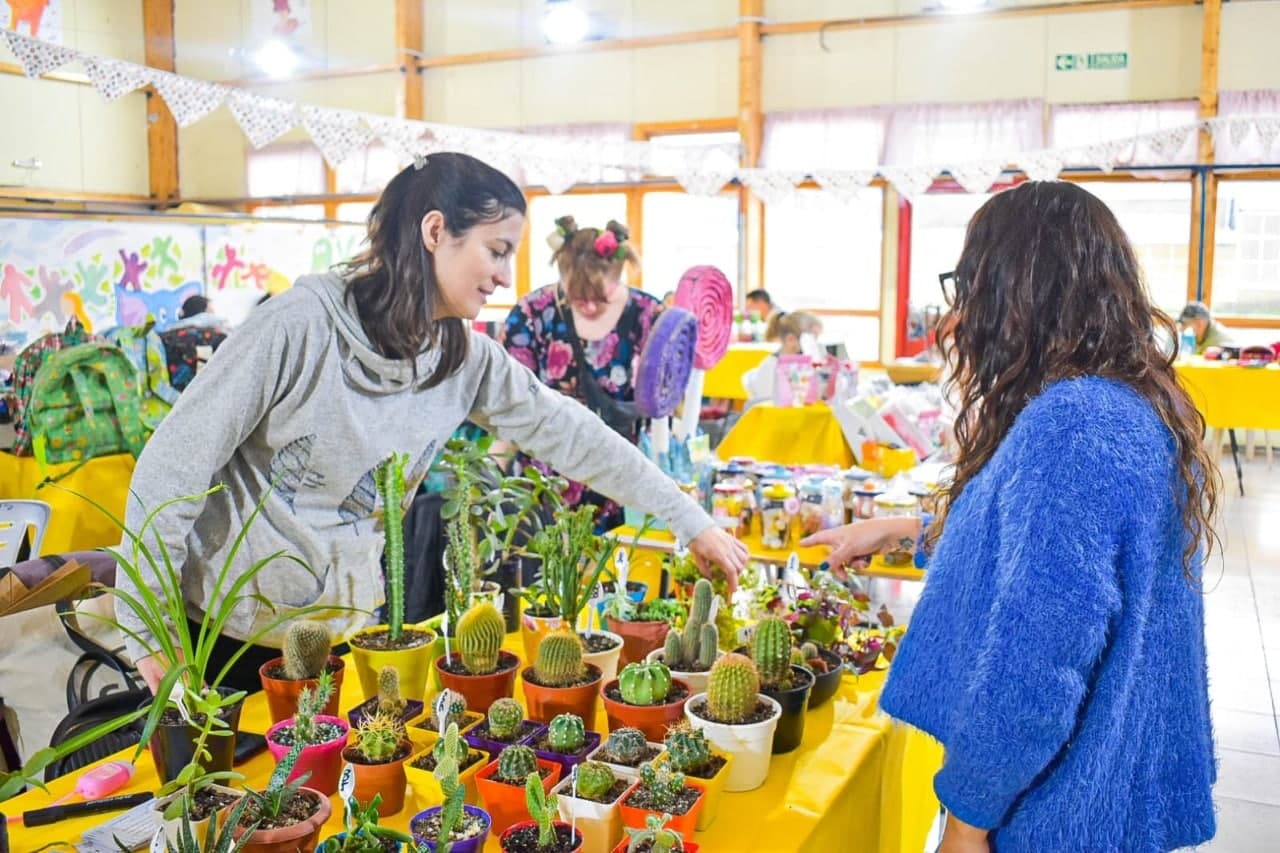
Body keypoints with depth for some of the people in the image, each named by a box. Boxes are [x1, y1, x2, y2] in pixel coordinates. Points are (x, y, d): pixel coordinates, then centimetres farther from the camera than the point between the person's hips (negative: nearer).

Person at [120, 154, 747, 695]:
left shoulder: (466, 359, -5)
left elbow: (566, 433, -2)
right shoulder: (301, 324, -22)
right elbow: (175, 464, -18)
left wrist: (691, 521, -2)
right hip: (226, 624, -4)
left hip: (344, 630, 5)